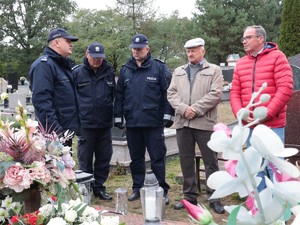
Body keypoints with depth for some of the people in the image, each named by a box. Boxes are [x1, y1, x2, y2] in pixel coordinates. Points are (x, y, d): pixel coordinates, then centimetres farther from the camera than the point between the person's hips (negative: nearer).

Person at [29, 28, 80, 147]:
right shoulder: (44, 65, -13)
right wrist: (55, 130, -27)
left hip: (68, 128, 9)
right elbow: (41, 100, -22)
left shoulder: (66, 65, 17)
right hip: (54, 132, -9)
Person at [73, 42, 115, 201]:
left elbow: (114, 96, 13)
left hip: (105, 124, 3)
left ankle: (99, 187, 25)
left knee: (104, 158, 11)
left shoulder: (109, 72, 7)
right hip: (86, 124, -3)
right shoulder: (77, 73, -2)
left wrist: (116, 116, 9)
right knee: (85, 160, 6)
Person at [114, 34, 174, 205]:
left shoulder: (159, 68, -1)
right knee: (136, 158, 13)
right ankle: (137, 188, 24)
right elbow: (119, 95, 13)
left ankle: (162, 190, 11)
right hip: (132, 122, 4)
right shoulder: (125, 70, 11)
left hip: (154, 122, -4)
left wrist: (168, 114, -8)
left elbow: (167, 93, -4)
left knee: (158, 157, 1)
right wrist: (118, 116, 10)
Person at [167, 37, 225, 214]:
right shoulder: (178, 72, 17)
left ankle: (214, 198, 10)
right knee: (186, 161, 10)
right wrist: (184, 109, -10)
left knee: (211, 162, 0)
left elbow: (215, 94, -7)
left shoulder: (214, 70, 5)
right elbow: (172, 93, 7)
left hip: (205, 123, -4)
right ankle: (190, 196, 21)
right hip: (182, 123, 4)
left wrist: (195, 110, -14)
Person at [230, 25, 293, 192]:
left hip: (273, 125, -5)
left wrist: (266, 114, -15)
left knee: (274, 167, -1)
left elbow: (285, 89, -11)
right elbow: (235, 93, 10)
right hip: (250, 126, 5)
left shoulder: (277, 57, -3)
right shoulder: (241, 63, 12)